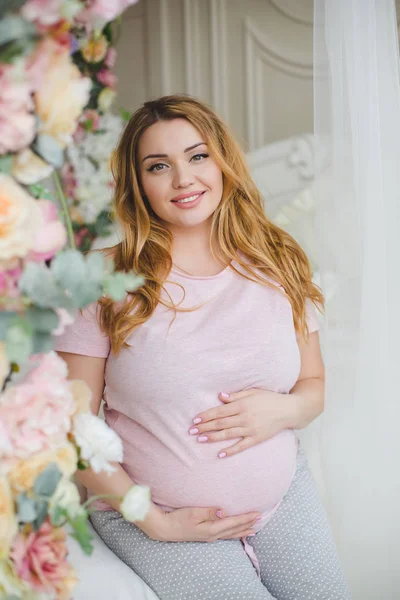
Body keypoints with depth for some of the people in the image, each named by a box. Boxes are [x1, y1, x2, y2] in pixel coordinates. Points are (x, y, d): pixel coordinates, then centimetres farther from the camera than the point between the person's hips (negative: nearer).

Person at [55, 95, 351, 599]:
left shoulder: (278, 265, 0)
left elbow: (314, 383, 9)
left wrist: (283, 411, -13)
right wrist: (153, 521, -14)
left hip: (283, 496, 4)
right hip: (156, 514, -3)